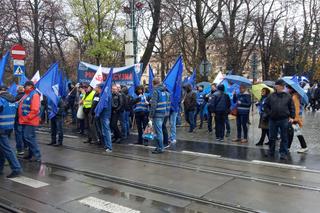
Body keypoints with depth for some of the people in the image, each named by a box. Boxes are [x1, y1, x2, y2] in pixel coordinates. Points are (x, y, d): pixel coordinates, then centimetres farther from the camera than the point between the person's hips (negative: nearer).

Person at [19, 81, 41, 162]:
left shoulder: (34, 95, -13)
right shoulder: (26, 95, 18)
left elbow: (35, 110, -21)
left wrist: (27, 118, -19)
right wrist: (22, 118, 14)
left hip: (30, 121, -10)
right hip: (25, 121, 10)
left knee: (29, 138, -12)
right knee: (26, 137, 14)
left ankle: (37, 156, -7)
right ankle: (31, 154, 24)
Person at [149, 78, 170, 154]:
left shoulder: (156, 91, -13)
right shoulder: (165, 91, 11)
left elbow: (154, 104, -17)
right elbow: (168, 103, 13)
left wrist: (151, 114, -12)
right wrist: (167, 112, 19)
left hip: (157, 114, -8)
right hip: (164, 113, 8)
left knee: (158, 131, -3)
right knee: (160, 130, 18)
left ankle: (160, 148, 1)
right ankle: (159, 146, 25)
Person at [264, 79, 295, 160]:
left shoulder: (288, 96, 4)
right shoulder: (271, 96, 3)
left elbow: (292, 107, 8)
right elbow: (265, 106, 10)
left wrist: (291, 117, 1)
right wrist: (269, 113, 1)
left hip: (284, 120, 0)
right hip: (273, 120, 1)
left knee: (284, 138, 5)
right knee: (272, 137, 10)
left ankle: (283, 153, 13)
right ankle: (271, 152, 23)